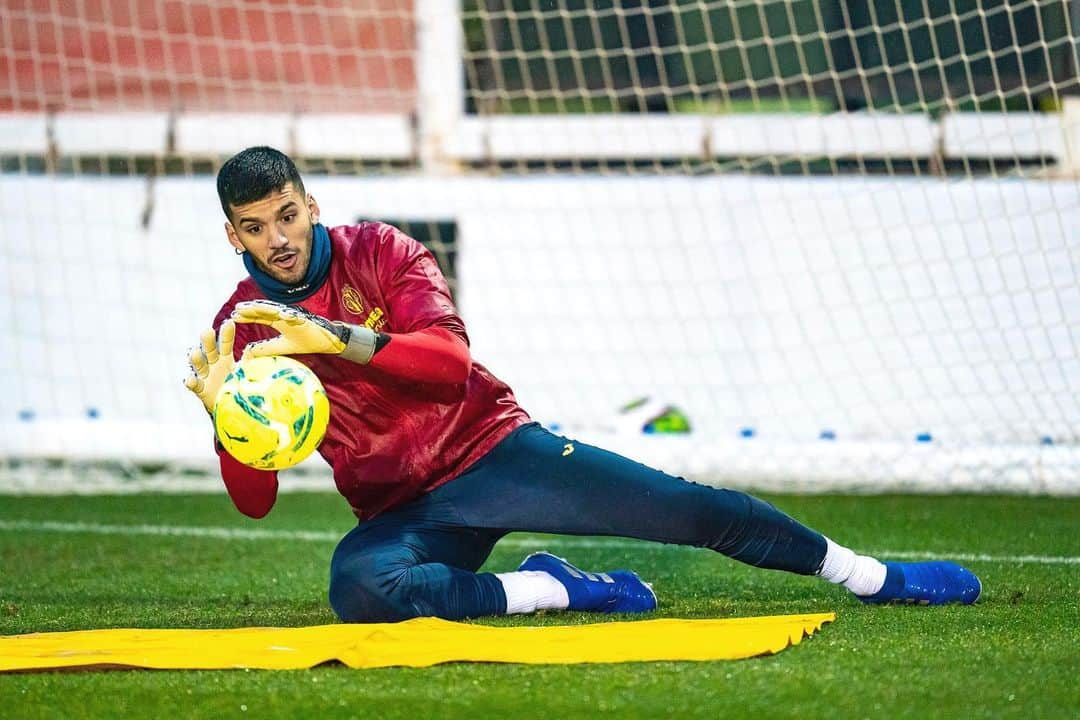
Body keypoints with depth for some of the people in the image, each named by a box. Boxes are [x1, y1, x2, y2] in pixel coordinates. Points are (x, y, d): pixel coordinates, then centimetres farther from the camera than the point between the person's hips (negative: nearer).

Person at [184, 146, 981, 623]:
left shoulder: (378, 252, -4)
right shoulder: (239, 329, 0)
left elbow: (450, 359, -21)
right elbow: (255, 499, -5)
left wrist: (332, 336, -34)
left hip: (494, 448, -1)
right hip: (401, 511, 1)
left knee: (684, 508, -11)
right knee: (357, 587, -35)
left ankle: (878, 577, 4)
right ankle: (553, 589, -17)